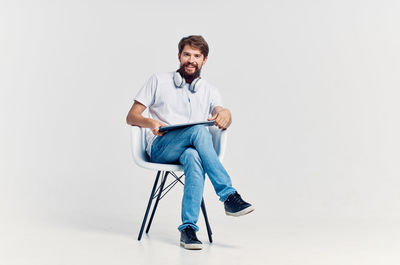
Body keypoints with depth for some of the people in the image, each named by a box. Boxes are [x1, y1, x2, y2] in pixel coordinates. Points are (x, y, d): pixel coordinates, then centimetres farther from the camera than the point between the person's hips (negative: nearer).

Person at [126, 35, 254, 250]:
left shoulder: (209, 91, 18)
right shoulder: (159, 81, 14)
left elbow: (223, 122, -2)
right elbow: (131, 117, 9)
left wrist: (226, 114, -28)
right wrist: (151, 122, -14)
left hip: (191, 148, 2)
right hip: (160, 148, -1)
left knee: (193, 157, -38)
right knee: (198, 129, -34)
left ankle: (188, 228, -42)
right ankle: (229, 195, -37)